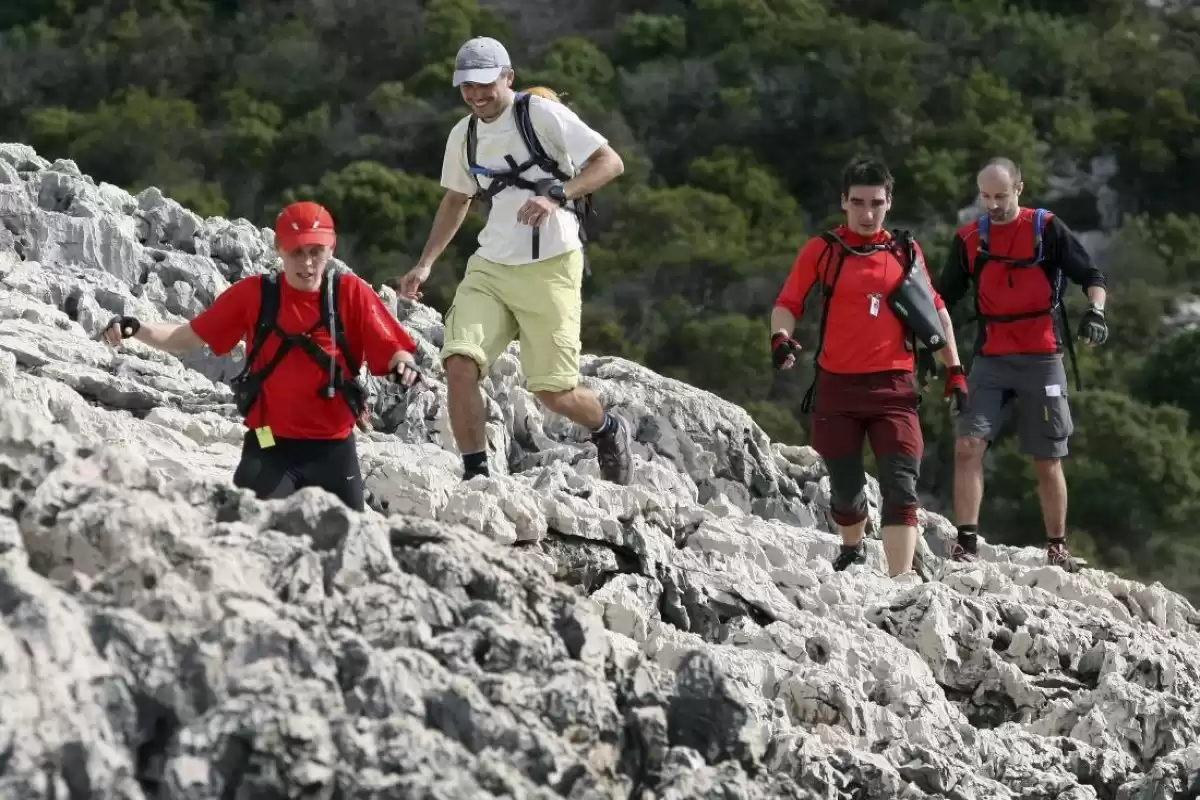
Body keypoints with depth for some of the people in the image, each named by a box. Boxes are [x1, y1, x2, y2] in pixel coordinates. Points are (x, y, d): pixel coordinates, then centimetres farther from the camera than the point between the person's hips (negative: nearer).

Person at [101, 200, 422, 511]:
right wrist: (136, 329, -12)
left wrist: (403, 365, -29)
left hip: (333, 450, 1)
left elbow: (391, 349, -6)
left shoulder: (351, 293, -3)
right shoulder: (253, 295, -1)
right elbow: (187, 338, 2)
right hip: (269, 448, -1)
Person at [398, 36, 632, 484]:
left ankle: (609, 432, 28)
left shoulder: (541, 114, -9)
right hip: (490, 266, 5)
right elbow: (456, 200, 27)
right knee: (460, 364, -17)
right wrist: (425, 265, 17)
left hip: (549, 267, -5)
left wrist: (557, 196, -27)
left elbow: (610, 162, -13)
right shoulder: (463, 135, 10)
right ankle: (476, 475, -7)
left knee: (554, 392, -5)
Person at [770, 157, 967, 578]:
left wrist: (954, 369, 15)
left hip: (894, 387, 0)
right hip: (837, 387, 0)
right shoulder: (823, 250, 1)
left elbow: (935, 311, 17)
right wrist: (781, 338, -20)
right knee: (846, 488, 11)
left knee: (900, 487, -13)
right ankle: (852, 550, 41)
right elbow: (788, 303, 0)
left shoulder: (906, 253, 7)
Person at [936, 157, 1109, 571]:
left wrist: (1095, 310, -21)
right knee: (967, 446, -14)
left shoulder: (1047, 230, -2)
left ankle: (1057, 549, 16)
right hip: (990, 361, 2)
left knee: (1048, 461, 4)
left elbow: (1091, 276, -2)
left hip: (1041, 359, -2)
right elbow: (945, 297, 16)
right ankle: (966, 543, -14)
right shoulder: (968, 239, 8)